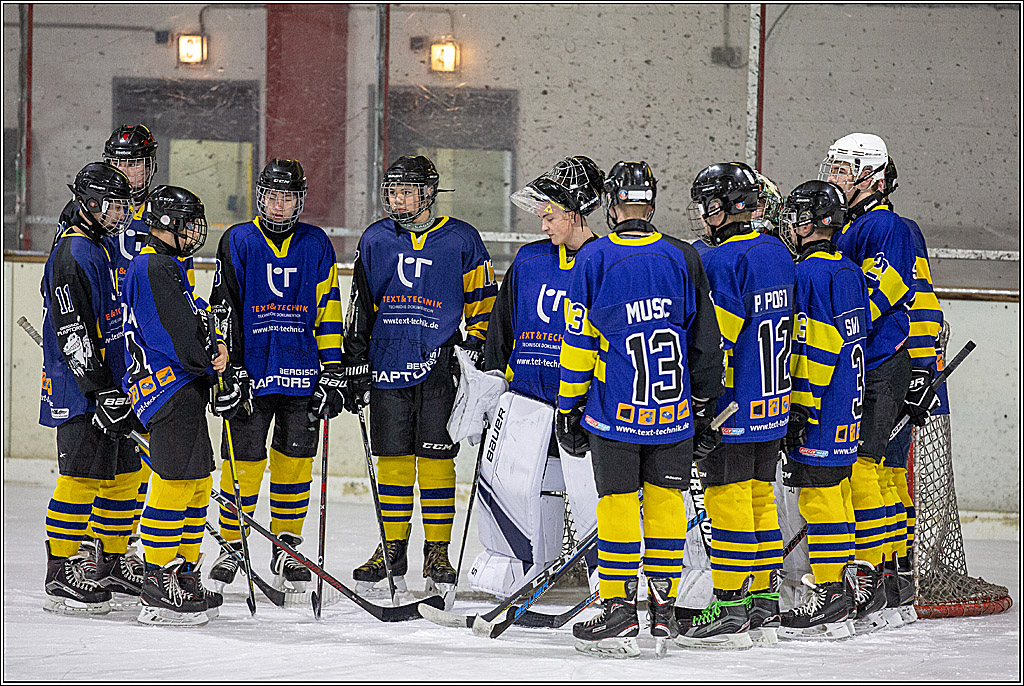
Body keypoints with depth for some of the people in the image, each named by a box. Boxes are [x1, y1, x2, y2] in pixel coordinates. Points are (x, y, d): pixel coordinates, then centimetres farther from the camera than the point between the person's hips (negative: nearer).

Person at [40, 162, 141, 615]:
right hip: (80, 390, -10)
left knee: (124, 474, 12)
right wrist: (100, 389, -24)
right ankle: (60, 576, -7)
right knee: (81, 476, -10)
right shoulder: (72, 255, -14)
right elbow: (72, 332, -21)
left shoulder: (113, 250, 17)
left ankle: (112, 565, 23)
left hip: (116, 386, 10)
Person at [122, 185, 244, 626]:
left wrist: (214, 348, -2)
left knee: (197, 483, 13)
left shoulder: (167, 266, 21)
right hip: (171, 389, -11)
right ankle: (159, 589, -11)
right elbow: (182, 336, -18)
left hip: (183, 388, 11)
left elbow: (194, 327, 20)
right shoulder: (156, 268, -13)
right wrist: (223, 381, -9)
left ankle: (185, 579, 19)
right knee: (175, 484, -12)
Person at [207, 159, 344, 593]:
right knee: (245, 460, -3)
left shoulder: (316, 245, 8)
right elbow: (223, 307, 1)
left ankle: (286, 549, 16)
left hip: (302, 373, 2)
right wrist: (228, 366, -7)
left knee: (295, 460, 4)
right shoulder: (237, 242, 3)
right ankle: (230, 547, 10)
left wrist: (332, 372, 3)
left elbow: (328, 310, 8)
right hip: (250, 372, -2)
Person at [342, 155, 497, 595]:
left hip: (438, 363, -2)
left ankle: (438, 551, 5)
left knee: (436, 457, -2)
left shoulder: (460, 240, 1)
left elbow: (483, 298, 9)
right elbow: (360, 307, 12)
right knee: (393, 458, 4)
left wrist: (479, 345, 1)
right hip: (388, 365, 2)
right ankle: (393, 549, 13)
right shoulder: (375, 241, 8)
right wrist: (355, 366, 9)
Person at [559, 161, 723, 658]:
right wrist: (702, 403, 18)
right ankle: (663, 613, 13)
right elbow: (705, 340, 6)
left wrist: (568, 409, 4)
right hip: (674, 409, 3)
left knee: (617, 503, 2)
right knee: (666, 500, 11)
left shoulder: (594, 260, -7)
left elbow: (578, 343, -5)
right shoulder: (683, 259, 1)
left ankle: (619, 613, -1)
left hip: (615, 409, -3)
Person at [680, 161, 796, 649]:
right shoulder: (777, 253, 11)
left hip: (732, 407, -9)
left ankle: (730, 612, -2)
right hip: (774, 404, 9)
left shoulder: (721, 262, -17)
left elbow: (713, 343, -20)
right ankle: (764, 608, 18)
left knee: (727, 499, -4)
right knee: (759, 498, 14)